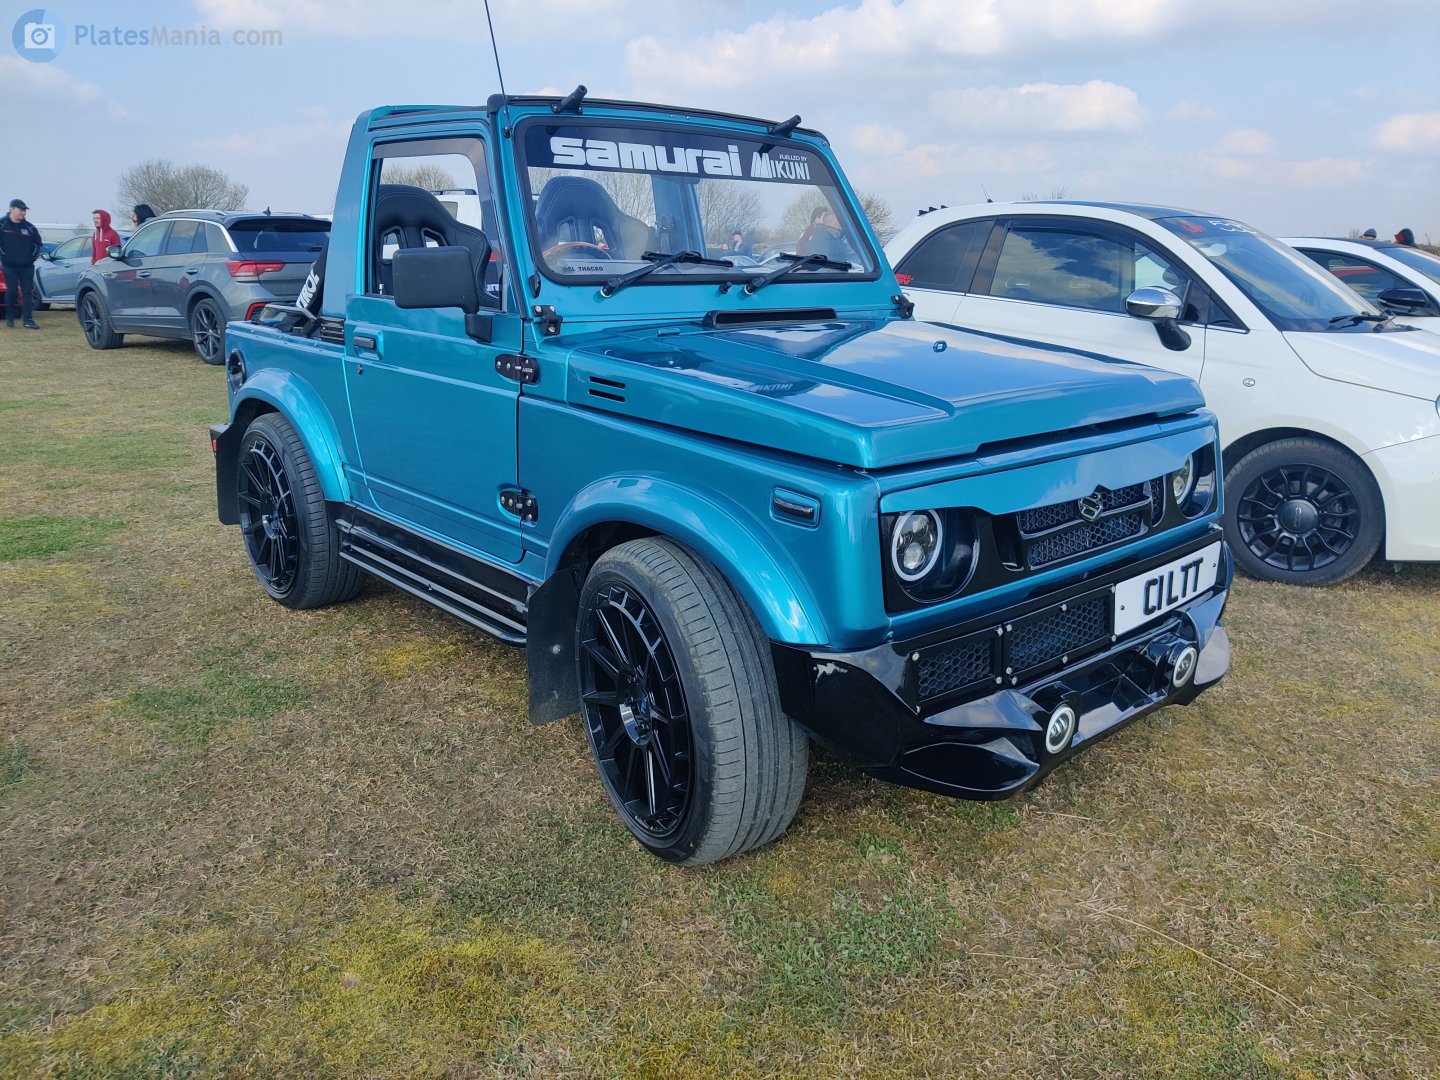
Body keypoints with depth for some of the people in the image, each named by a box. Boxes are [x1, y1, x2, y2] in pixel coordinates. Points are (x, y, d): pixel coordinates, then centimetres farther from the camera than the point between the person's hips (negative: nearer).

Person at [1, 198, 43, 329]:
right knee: (11, 291, -2)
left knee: (28, 292, -3)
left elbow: (38, 243, 18)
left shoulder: (29, 227, 6)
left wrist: (34, 256, 9)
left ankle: (27, 320, -2)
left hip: (27, 266, 2)